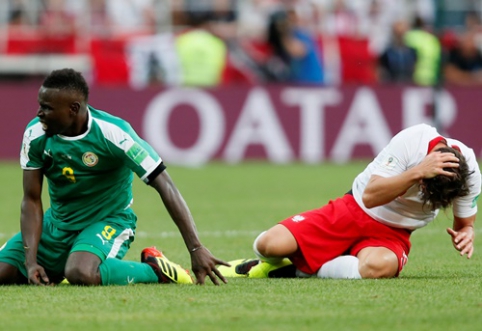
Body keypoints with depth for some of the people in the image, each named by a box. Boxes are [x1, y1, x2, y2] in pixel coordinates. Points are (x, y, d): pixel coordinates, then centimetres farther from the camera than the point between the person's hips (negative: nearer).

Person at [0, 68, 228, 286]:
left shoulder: (113, 133, -24)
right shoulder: (35, 134, -11)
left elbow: (166, 188, -24)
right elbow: (32, 200, -7)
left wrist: (196, 249, -29)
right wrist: (31, 262, -20)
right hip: (57, 222, 6)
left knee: (80, 274, -37)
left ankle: (155, 270, -10)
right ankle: (55, 272, 20)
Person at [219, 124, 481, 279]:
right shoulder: (411, 141, -24)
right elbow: (370, 196, -25)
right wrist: (417, 173, -38)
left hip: (392, 233, 2)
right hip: (354, 210, -1)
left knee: (380, 265, -39)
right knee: (271, 244, -23)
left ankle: (298, 269, -12)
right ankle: (270, 262, 19)